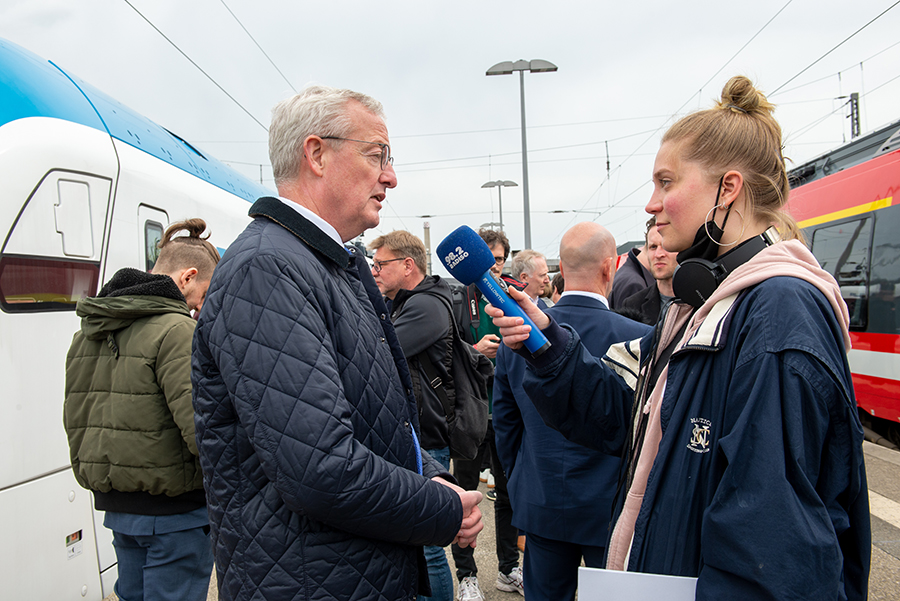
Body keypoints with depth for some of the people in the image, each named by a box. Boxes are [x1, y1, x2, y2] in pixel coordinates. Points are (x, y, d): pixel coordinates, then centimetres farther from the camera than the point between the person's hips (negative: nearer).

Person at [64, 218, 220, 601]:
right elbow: (199, 426, -26)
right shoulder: (175, 329, -19)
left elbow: (75, 418, 16)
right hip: (171, 512, -8)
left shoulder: (88, 331, 10)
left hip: (115, 506, 8)